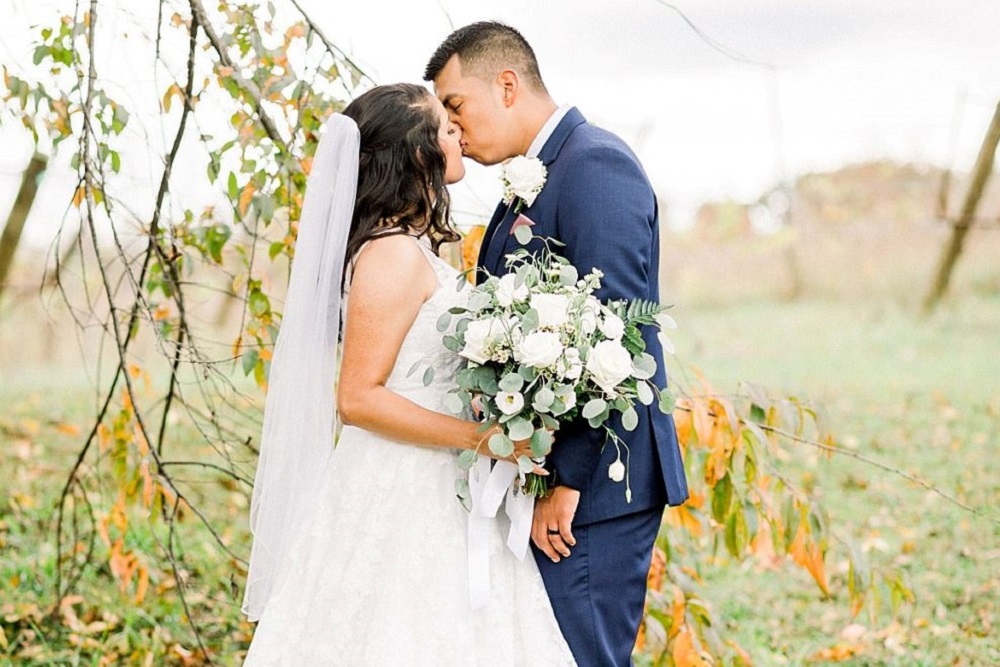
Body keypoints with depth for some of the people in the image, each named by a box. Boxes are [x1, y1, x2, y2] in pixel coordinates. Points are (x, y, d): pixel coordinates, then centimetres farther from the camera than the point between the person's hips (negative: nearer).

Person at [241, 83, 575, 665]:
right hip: (399, 502, -9)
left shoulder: (412, 248, 13)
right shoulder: (394, 255, -16)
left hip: (433, 498, 9)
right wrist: (476, 436, -21)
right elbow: (357, 398, -20)